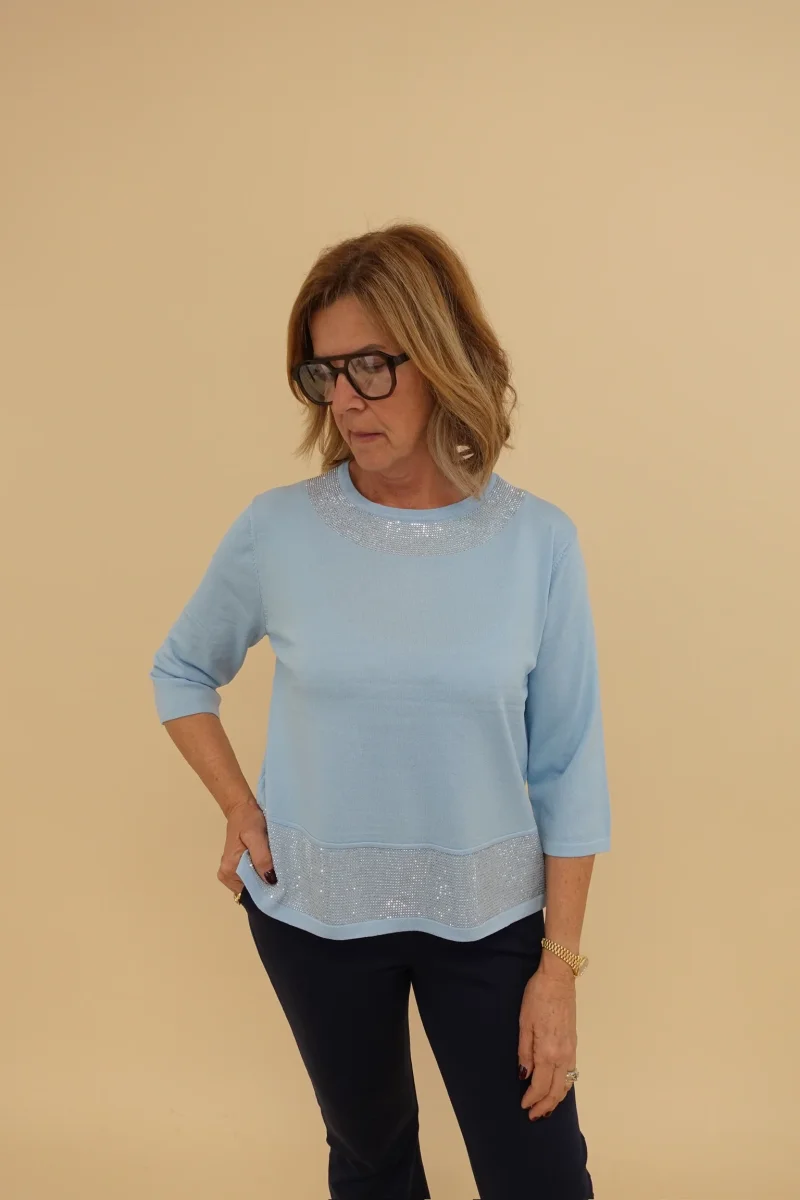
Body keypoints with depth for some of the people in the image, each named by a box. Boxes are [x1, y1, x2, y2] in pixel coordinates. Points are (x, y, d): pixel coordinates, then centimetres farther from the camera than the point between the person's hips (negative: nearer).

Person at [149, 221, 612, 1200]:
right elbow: (181, 672, 8)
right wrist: (238, 809, -3)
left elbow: (568, 769, -6)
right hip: (312, 910, 1)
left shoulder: (537, 540, -12)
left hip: (488, 914, 0)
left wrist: (560, 964, -5)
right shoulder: (276, 531, -10)